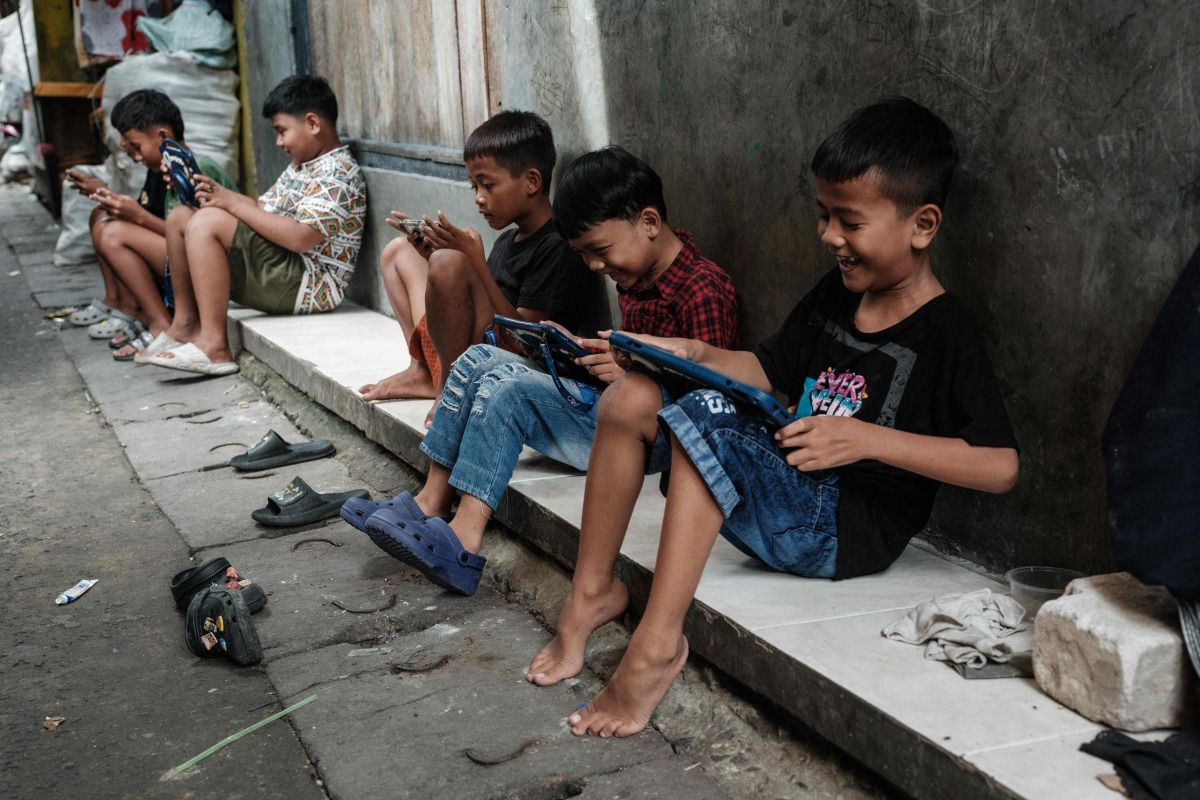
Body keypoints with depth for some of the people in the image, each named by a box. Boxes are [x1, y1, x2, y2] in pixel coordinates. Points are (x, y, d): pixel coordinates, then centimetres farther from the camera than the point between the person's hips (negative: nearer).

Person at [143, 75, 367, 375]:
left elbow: (301, 237, -25)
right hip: (281, 272, 10)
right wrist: (221, 194, -1)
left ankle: (213, 345, -26)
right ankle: (186, 322, 9)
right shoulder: (302, 165, 19)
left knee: (206, 222, -26)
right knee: (181, 216, 9)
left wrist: (234, 203, -19)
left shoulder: (338, 173, -13)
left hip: (310, 285, -10)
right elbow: (265, 211, 17)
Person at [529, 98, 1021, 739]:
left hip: (849, 529, -8)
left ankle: (656, 647, -28)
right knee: (632, 397, -6)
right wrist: (689, 354, -1)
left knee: (699, 423, -30)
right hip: (787, 486, 8)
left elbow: (1000, 467, -18)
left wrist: (866, 438, -23)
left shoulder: (945, 333, -12)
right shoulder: (834, 296, 11)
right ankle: (592, 591, 1)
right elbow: (768, 371, 18)